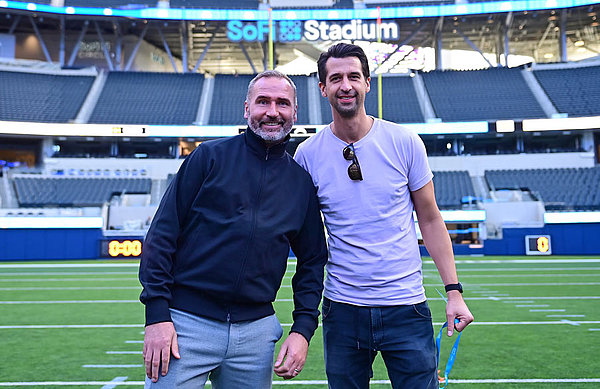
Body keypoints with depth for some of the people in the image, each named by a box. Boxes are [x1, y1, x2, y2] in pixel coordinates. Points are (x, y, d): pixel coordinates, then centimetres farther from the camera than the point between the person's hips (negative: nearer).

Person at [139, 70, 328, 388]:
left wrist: (303, 329, 2)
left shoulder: (302, 182, 9)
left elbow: (312, 261, 13)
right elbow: (162, 233, -3)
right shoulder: (210, 156, 0)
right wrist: (157, 314, -10)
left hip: (256, 333, 3)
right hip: (187, 324, -3)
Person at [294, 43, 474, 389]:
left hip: (406, 306, 0)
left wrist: (454, 291, -1)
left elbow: (430, 220, 4)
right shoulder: (307, 154, -2)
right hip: (342, 308, 1)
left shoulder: (405, 143, -3)